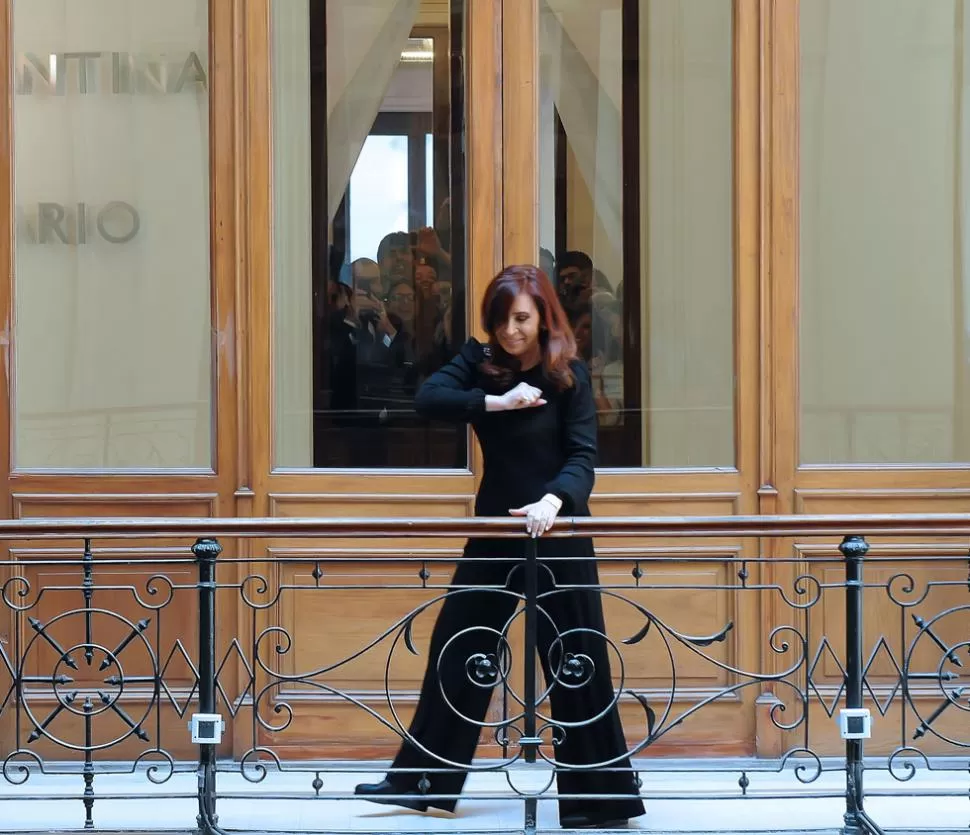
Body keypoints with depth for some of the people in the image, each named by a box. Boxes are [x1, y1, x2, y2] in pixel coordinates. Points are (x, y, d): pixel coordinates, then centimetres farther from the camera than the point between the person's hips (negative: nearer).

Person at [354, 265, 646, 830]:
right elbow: (428, 399, -16)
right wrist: (497, 402, -25)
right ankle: (423, 780, 20)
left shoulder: (570, 374, -10)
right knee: (457, 653, 9)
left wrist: (554, 500, -36)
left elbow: (583, 457, -18)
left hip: (557, 531, -4)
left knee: (575, 663, -1)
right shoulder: (480, 361, -1)